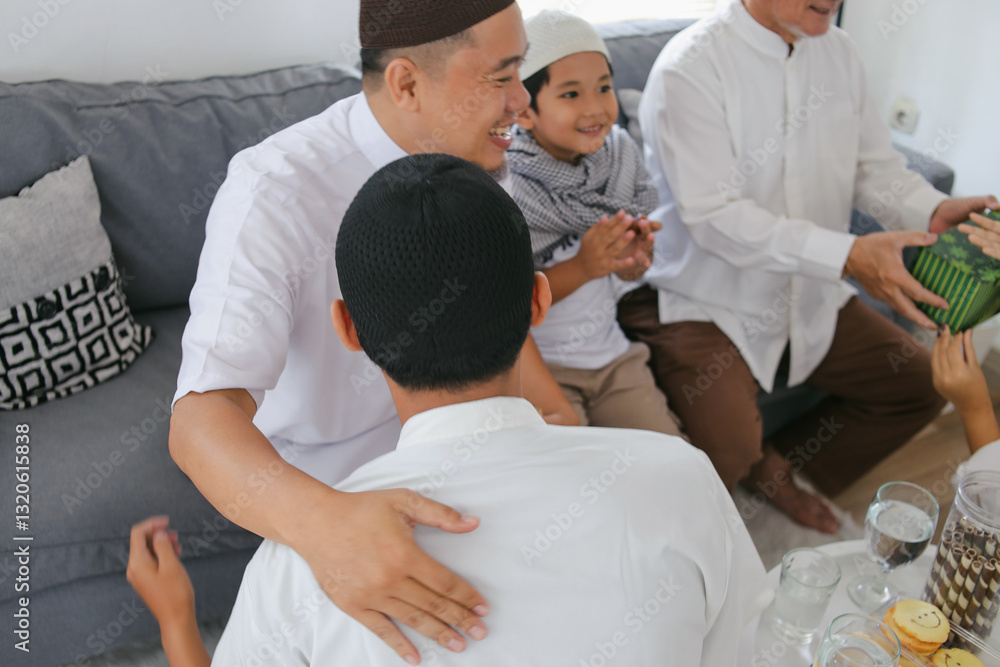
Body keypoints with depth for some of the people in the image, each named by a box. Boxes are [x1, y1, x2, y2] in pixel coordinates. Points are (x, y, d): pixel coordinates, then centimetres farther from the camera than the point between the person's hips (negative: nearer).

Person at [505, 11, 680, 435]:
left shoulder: (619, 151, -2)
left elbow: (627, 272, 7)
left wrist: (634, 260, -16)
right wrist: (582, 267, -26)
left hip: (610, 352, 5)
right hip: (534, 365, -5)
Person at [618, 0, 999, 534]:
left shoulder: (838, 53, 4)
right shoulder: (689, 68, -20)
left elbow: (875, 165, 8)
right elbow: (714, 215, -25)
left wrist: (933, 211, -15)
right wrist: (849, 256, -33)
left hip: (811, 296, 8)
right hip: (707, 304, -7)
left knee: (922, 385, 8)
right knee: (726, 453, -26)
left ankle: (783, 465, 22)